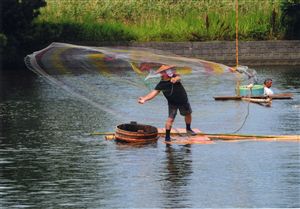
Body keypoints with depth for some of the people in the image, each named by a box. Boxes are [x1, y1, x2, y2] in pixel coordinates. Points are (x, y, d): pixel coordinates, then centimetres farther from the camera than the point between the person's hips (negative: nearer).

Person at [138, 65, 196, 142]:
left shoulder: (174, 77, -19)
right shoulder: (161, 84, -21)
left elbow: (178, 77, -42)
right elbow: (154, 93, -26)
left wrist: (176, 79, -69)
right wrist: (144, 99, -42)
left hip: (183, 100, 3)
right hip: (172, 103, -3)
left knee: (188, 114, 20)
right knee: (171, 118, -15)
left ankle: (188, 129, 44)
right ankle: (167, 135, -7)